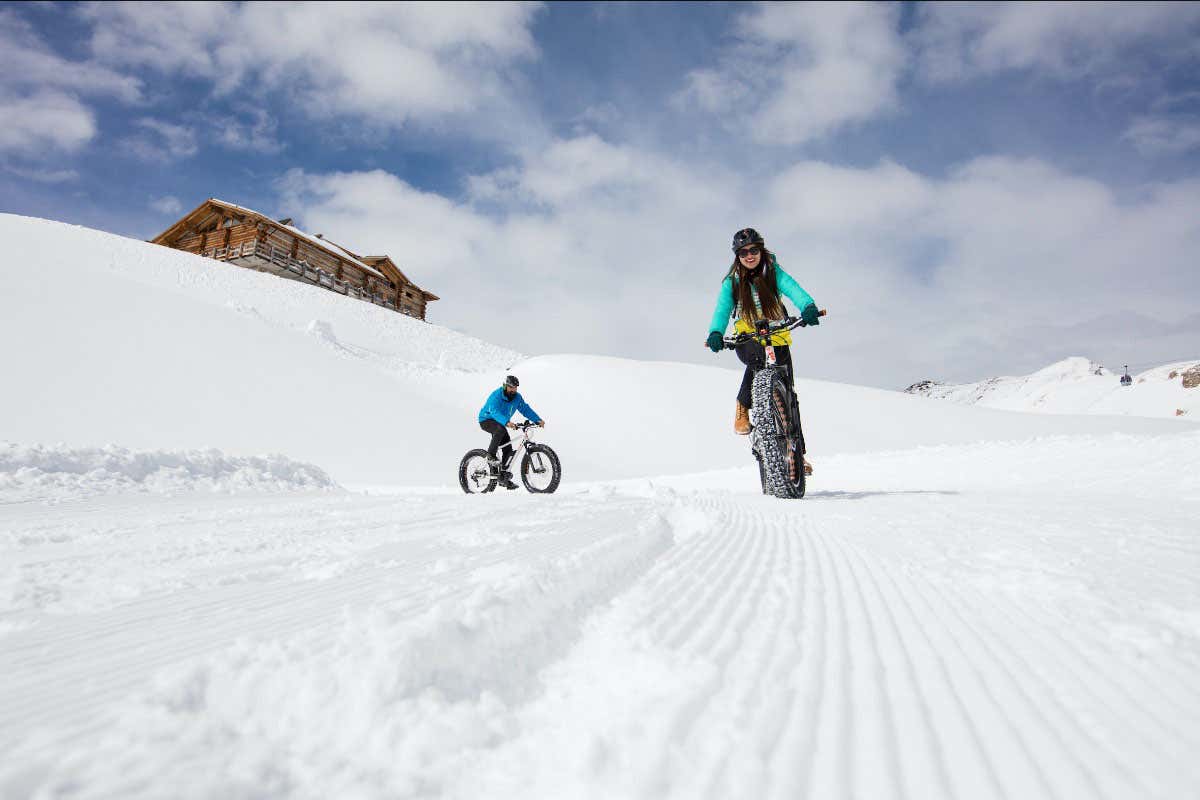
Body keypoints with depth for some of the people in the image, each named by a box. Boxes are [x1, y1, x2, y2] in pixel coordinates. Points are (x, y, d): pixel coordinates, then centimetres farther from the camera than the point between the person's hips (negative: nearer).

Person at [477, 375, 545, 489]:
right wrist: (507, 422, -58)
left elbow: (525, 409, -11)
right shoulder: (496, 396, -27)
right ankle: (491, 456, -26)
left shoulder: (517, 397, -7)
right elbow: (495, 412, -41)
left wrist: (538, 420, -26)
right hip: (486, 420, -6)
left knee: (508, 449, -4)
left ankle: (503, 476, 7)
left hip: (500, 423, 6)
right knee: (501, 429, -38)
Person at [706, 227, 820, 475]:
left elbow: (793, 289, -20)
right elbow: (722, 309, -14)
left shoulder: (774, 273, -1)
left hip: (777, 339, 1)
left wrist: (808, 307, -42)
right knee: (759, 357, -38)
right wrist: (716, 333, -36)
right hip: (747, 341, -1)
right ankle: (742, 409, -19)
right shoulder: (731, 282, 0)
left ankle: (797, 452, 13)